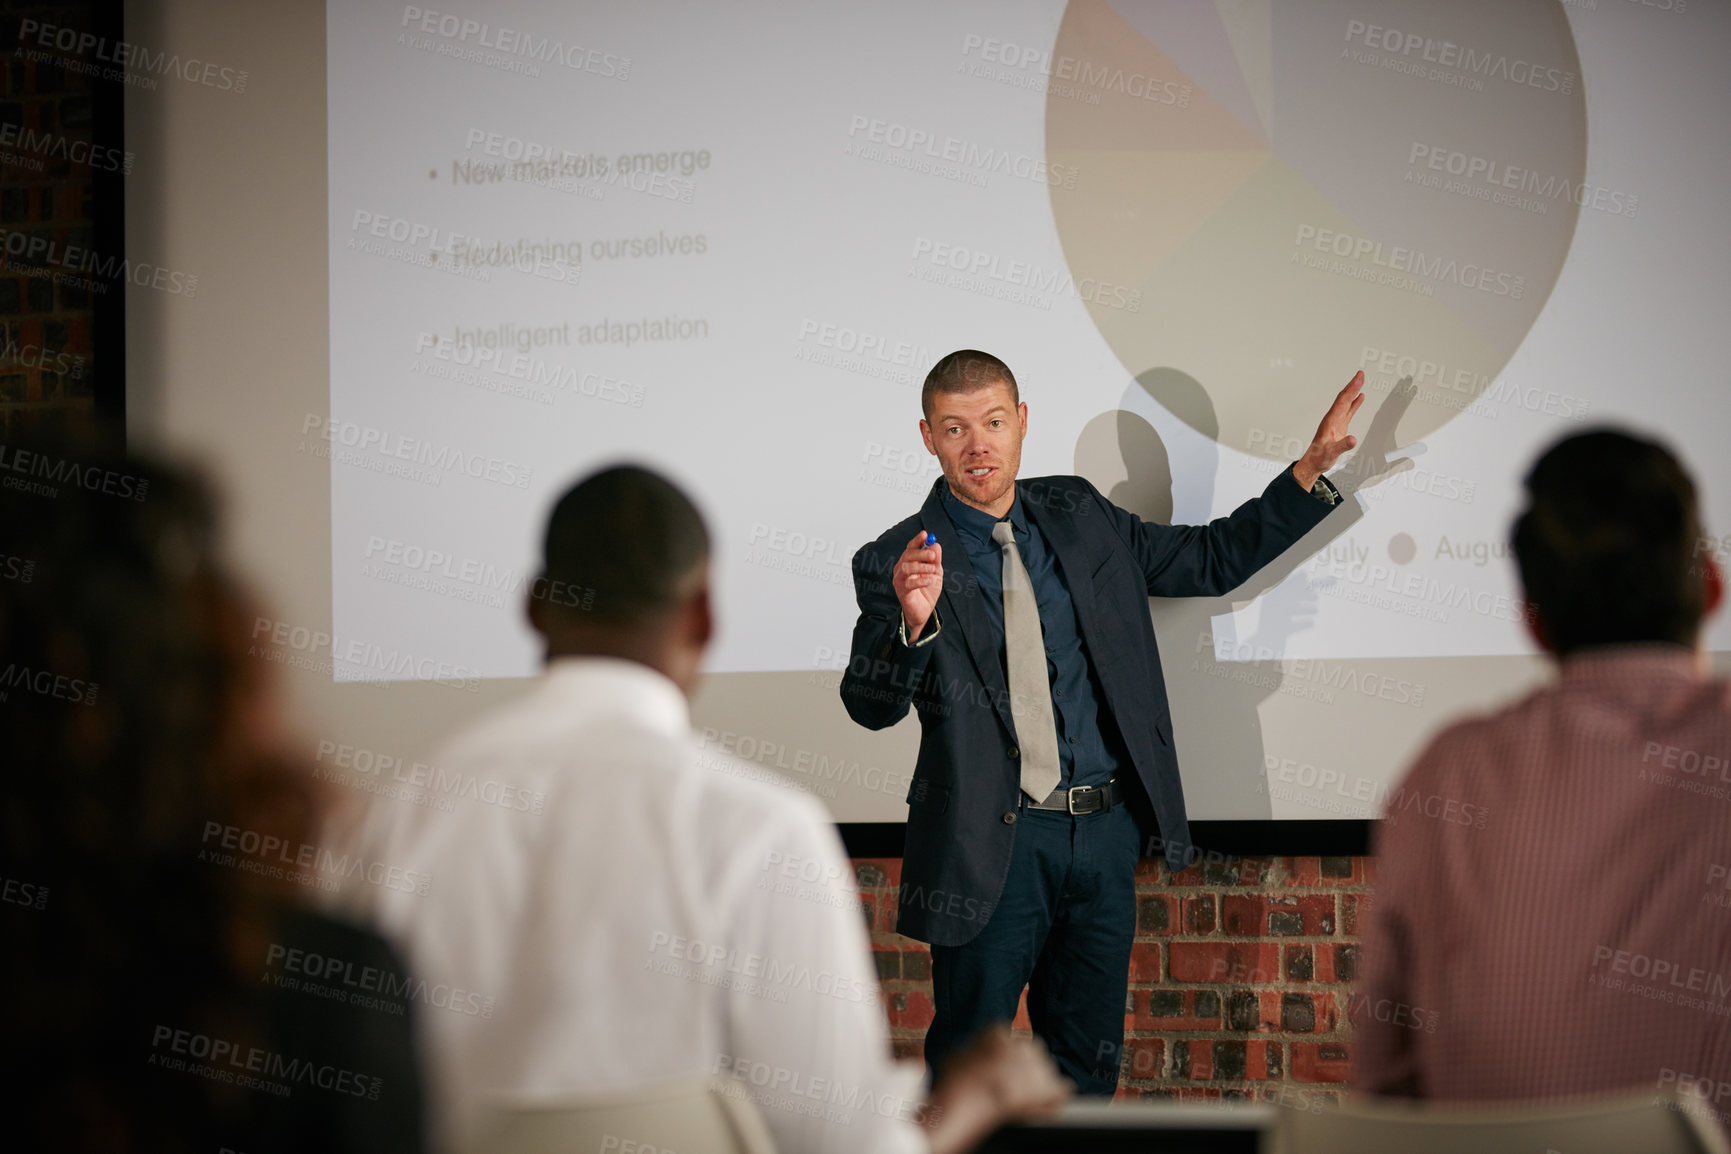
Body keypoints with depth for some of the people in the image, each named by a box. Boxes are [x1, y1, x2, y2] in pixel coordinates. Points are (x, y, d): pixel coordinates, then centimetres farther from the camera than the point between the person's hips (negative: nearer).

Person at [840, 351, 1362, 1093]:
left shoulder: (1078, 517, 9)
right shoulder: (896, 563, -6)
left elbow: (1212, 559, 17)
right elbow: (869, 705, -17)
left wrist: (1314, 468, 9)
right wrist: (913, 622, -37)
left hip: (1105, 833, 5)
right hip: (993, 844, -5)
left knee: (1088, 1057, 15)